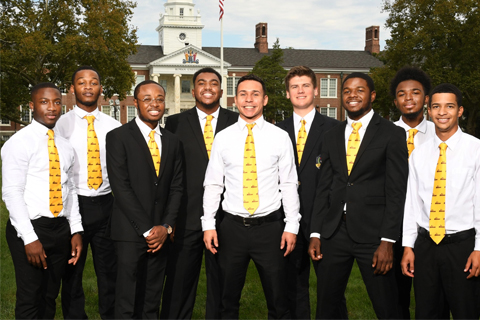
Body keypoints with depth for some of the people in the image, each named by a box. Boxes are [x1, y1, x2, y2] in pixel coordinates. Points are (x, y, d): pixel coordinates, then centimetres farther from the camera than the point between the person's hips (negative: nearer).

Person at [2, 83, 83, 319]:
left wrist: (76, 230, 6)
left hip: (60, 228, 6)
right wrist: (29, 238, -17)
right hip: (29, 228, -6)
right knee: (30, 301, -1)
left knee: (50, 297, 13)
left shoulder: (65, 147, 12)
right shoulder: (20, 142, -8)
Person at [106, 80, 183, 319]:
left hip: (161, 234, 4)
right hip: (131, 233, -4)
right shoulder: (118, 137, -3)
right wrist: (147, 229, -12)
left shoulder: (172, 141, 13)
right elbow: (120, 187, -10)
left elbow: (176, 188, 11)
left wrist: (166, 227, -3)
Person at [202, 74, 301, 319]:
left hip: (270, 227, -1)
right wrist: (208, 225, -2)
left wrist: (292, 226, -5)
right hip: (232, 227, 1)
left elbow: (289, 184, 1)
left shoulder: (280, 137, 1)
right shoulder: (223, 138, 4)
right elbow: (212, 184, 5)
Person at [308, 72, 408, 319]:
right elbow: (323, 188, 13)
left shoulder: (392, 134, -1)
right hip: (334, 232, 5)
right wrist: (315, 234, 6)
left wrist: (387, 241, -13)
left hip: (372, 233, -4)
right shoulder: (331, 137, 14)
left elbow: (396, 191, -7)